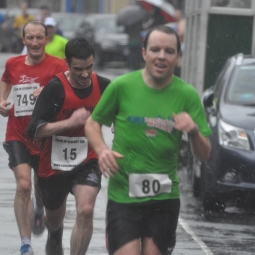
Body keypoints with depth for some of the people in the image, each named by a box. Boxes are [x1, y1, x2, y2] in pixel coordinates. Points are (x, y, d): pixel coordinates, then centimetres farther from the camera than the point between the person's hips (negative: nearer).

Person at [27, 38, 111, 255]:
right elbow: (34, 130, -24)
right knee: (54, 218, 19)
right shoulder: (55, 88, -18)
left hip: (88, 162, 1)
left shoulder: (103, 86, -7)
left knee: (86, 210, -24)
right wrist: (70, 122, -28)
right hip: (55, 164, -1)